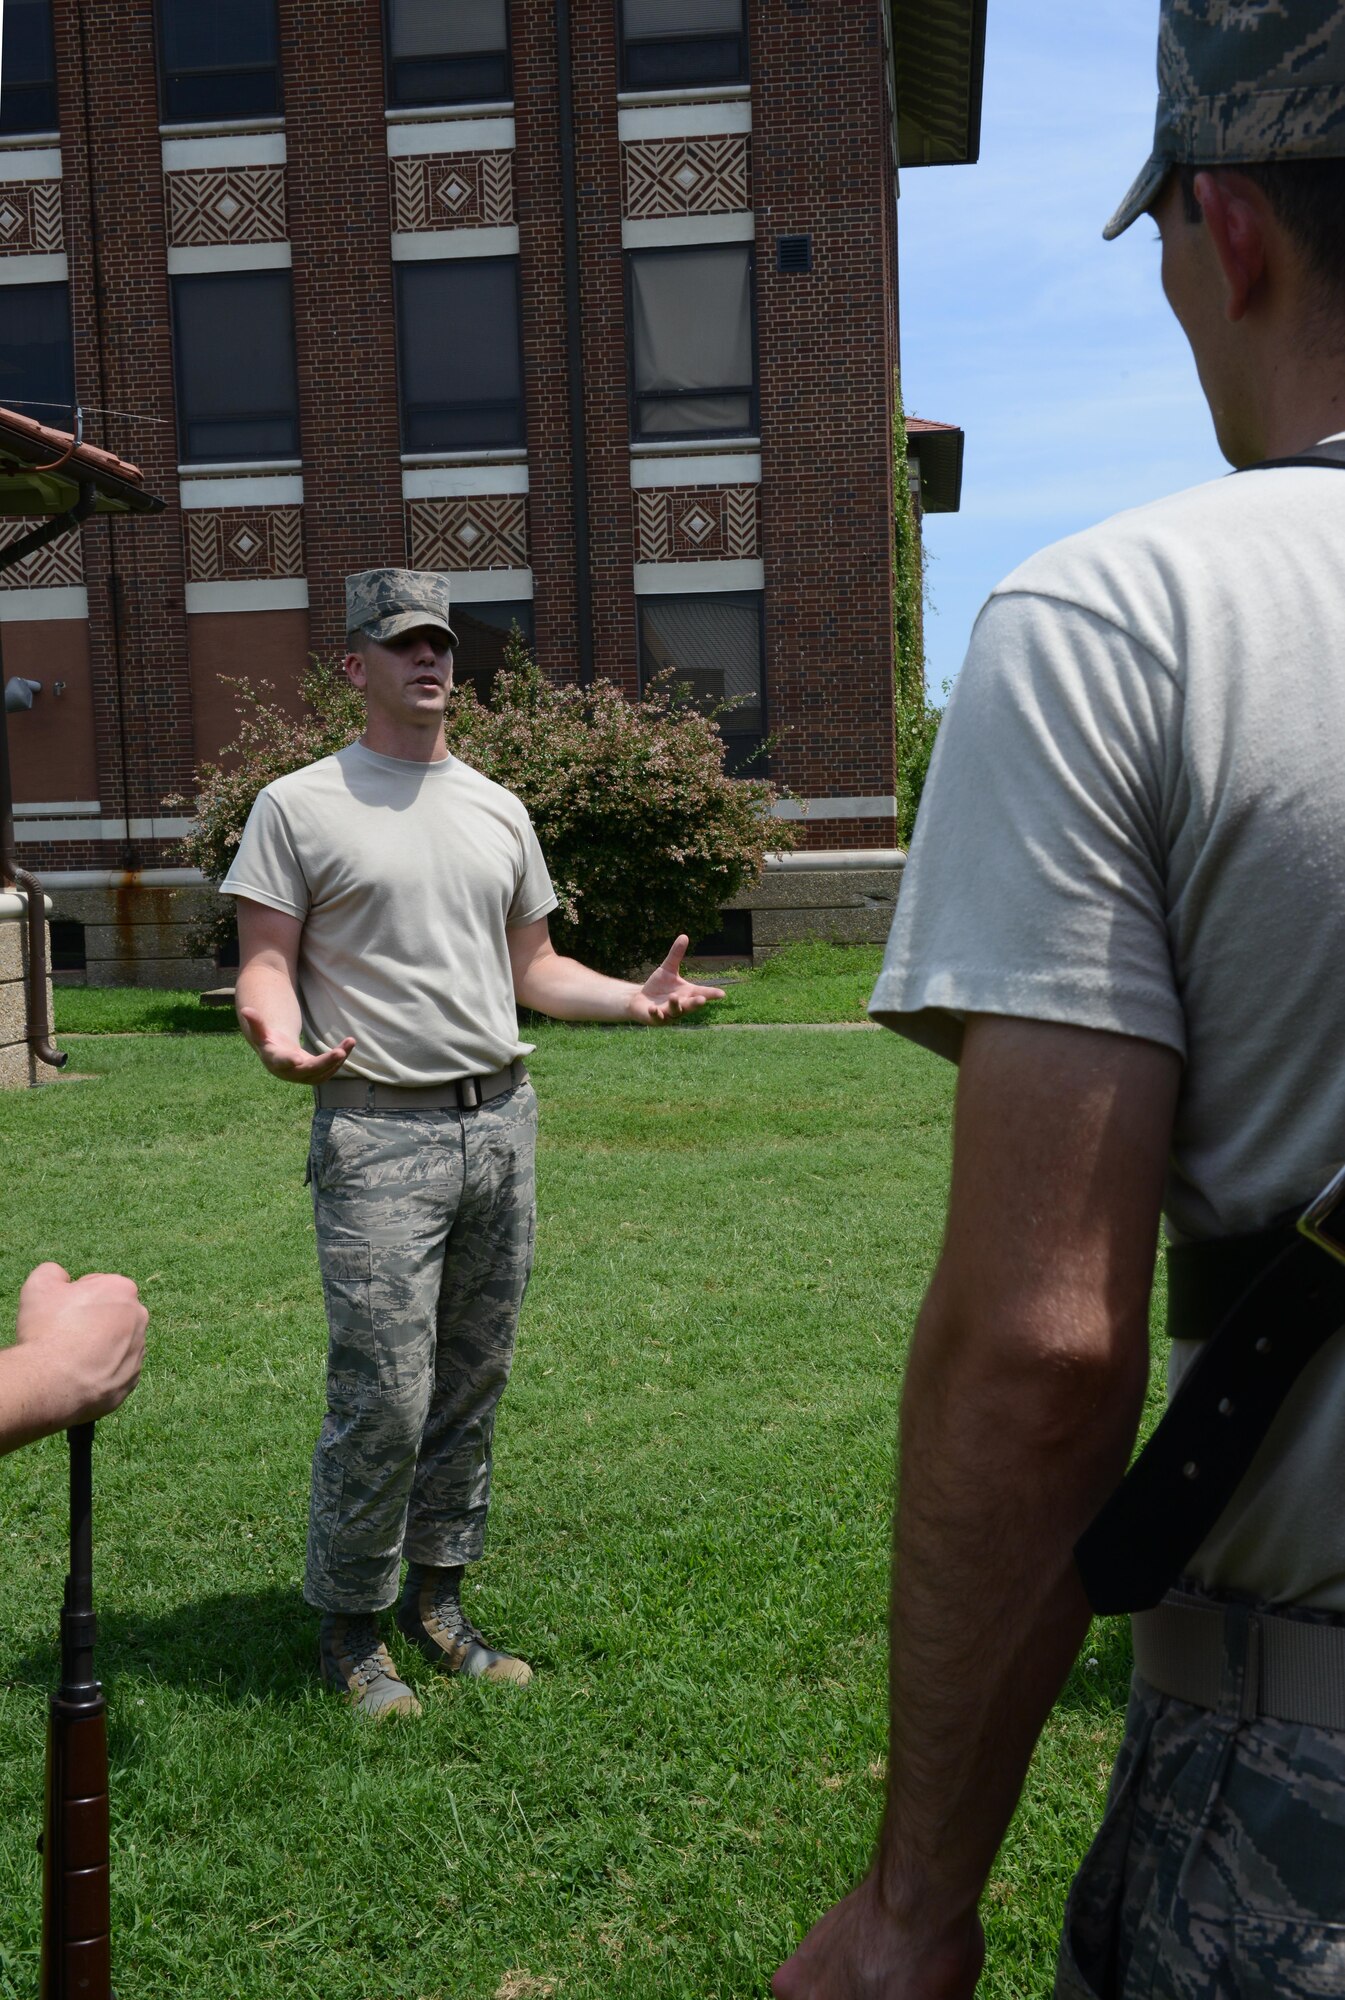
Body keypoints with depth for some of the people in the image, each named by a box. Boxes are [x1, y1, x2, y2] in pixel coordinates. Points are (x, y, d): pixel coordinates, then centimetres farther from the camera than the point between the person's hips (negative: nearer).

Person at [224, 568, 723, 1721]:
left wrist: (633, 998, 4)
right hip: (380, 1130, -5)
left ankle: (437, 1603, 25)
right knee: (384, 1399, -7)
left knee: (473, 1385, 11)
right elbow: (265, 960, -4)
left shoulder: (498, 811, 16)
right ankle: (349, 1627, 11)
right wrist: (277, 1036, -26)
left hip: (502, 1117, 6)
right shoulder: (302, 805, 0)